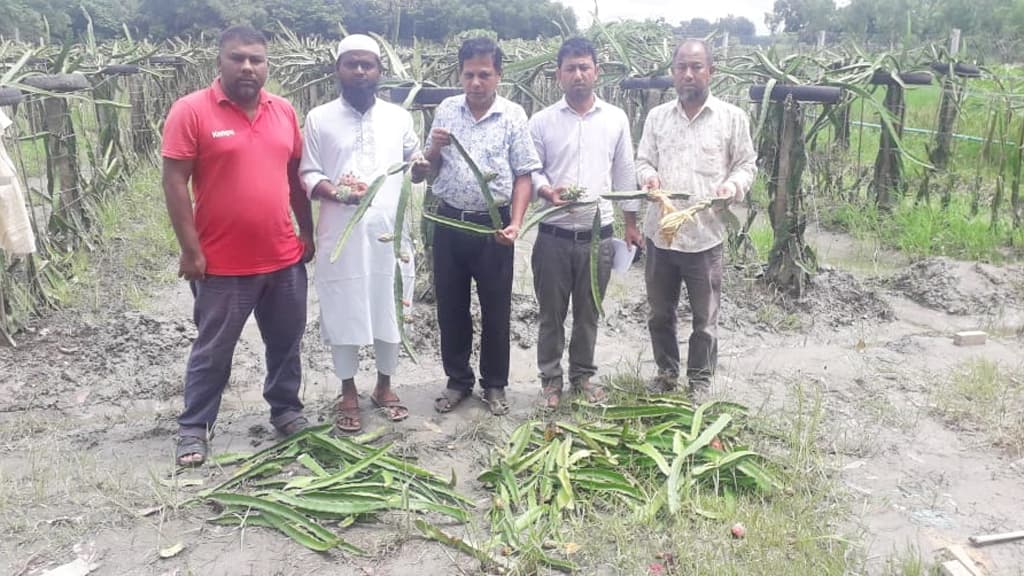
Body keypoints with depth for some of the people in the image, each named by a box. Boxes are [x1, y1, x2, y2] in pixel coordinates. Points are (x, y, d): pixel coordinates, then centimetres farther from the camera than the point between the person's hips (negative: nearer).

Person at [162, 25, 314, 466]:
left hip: (284, 258, 4)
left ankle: (286, 409, 35)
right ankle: (194, 426, 26)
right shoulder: (191, 111, -9)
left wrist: (307, 233, 12)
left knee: (286, 343, 16)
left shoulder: (284, 111, 5)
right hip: (223, 263, -4)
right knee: (213, 350, 9)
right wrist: (191, 250, -14)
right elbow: (175, 183, -11)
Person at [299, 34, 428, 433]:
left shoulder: (398, 117, 8)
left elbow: (416, 165, 16)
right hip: (341, 236, -2)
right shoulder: (319, 118, 2)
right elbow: (308, 175, 0)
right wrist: (337, 191, -20)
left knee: (390, 311, 10)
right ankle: (348, 393, 22)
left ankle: (384, 386, 28)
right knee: (343, 315, 5)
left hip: (389, 233, 2)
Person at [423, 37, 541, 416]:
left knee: (495, 309, 8)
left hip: (493, 224, -3)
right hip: (449, 221, 3)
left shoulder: (513, 115, -4)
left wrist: (515, 223, -17)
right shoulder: (446, 110, 5)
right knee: (450, 306, 11)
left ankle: (494, 384, 25)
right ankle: (458, 380, 29)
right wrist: (436, 148, -9)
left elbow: (523, 176, -4)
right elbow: (429, 168, 13)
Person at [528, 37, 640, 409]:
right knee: (551, 313, 9)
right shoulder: (541, 121, -1)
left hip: (598, 234, 1)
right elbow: (531, 169, 1)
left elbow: (624, 173, 10)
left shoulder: (616, 119, 3)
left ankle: (583, 375, 30)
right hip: (553, 234, -1)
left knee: (587, 312, 14)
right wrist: (546, 191, -21)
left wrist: (631, 221, 12)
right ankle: (551, 378, 24)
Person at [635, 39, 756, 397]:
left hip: (706, 234, -3)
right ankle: (666, 373, 34)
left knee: (704, 318, 8)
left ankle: (699, 381, 25)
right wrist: (648, 176, -12)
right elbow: (643, 160, 11)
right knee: (660, 313, 15)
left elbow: (746, 165, 4)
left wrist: (733, 185, -18)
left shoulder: (732, 117, -1)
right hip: (660, 232, 3)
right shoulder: (657, 116, 7)